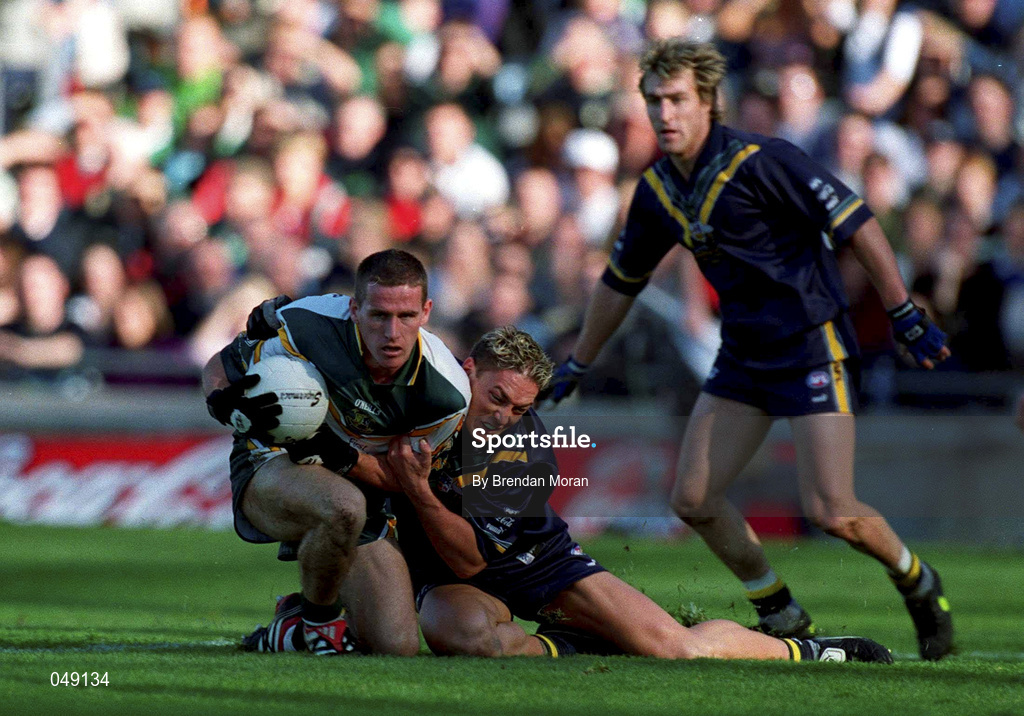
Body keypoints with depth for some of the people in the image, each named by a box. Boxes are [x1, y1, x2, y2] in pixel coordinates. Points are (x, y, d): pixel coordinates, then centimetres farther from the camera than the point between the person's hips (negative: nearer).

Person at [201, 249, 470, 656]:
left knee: (397, 646, -9)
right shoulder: (304, 328, -25)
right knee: (343, 506, -40)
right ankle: (316, 618, -9)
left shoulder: (446, 392, -20)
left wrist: (344, 457, -28)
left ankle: (291, 626, 23)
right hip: (269, 469, -3)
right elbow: (219, 367, -6)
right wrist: (225, 406, -31)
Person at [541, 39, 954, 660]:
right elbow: (622, 280, 19)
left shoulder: (760, 162, -18)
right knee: (695, 499, 0)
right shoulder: (658, 190, 4)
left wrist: (906, 315, -16)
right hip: (744, 353, 7)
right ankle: (783, 618, 18)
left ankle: (917, 582, 16)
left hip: (814, 346, -7)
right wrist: (578, 365, 25)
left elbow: (856, 223, -15)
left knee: (831, 512, -14)